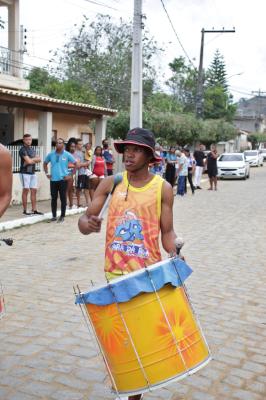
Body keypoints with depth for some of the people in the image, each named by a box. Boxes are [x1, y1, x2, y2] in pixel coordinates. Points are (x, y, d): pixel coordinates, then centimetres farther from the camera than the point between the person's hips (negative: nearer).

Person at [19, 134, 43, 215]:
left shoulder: (32, 149, 16)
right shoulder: (23, 150, -8)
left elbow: (39, 159, 8)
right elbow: (28, 161, -17)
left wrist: (31, 160, -8)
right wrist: (35, 159, 1)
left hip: (33, 173, 7)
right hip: (25, 173, -7)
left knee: (34, 191, 5)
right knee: (25, 190, -4)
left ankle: (34, 210, 9)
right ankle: (25, 210, 1)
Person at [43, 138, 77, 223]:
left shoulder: (67, 155, -3)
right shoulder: (51, 154, 5)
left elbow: (76, 164, -1)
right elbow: (45, 163, 20)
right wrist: (47, 173, 9)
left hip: (63, 180, -3)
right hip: (53, 180, 3)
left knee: (63, 198, 1)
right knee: (53, 198, 6)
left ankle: (62, 216, 11)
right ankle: (54, 216, 16)